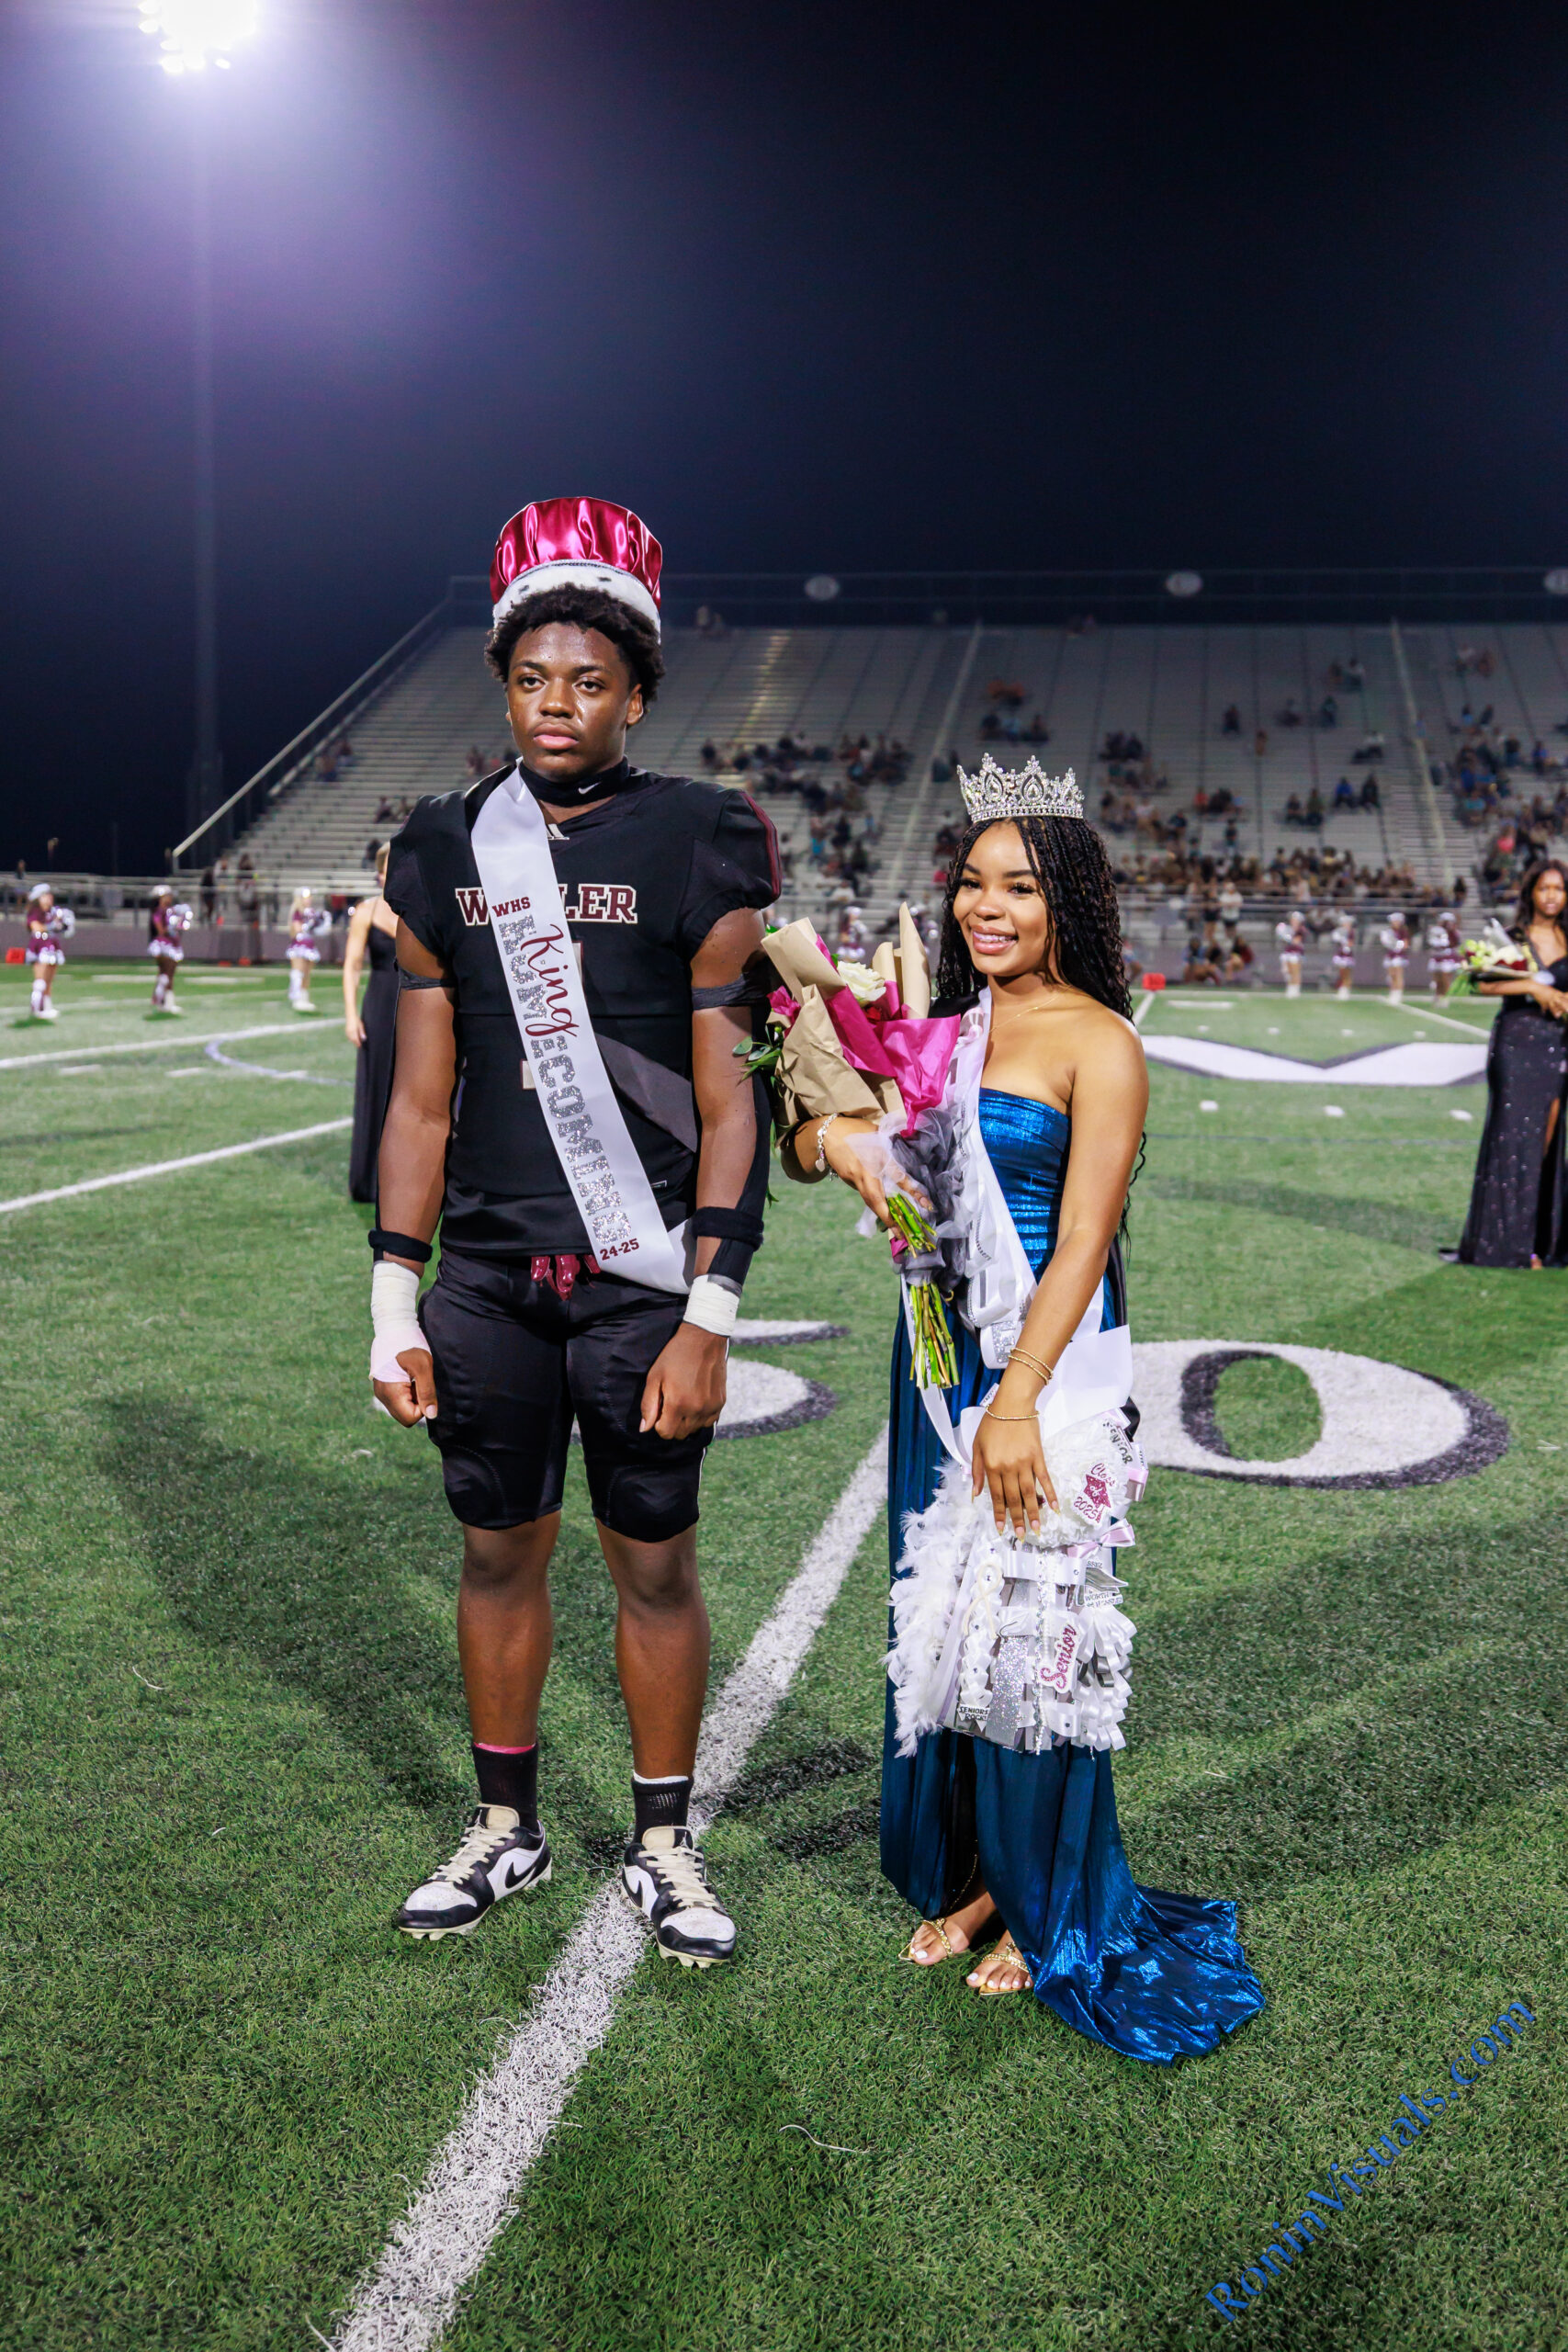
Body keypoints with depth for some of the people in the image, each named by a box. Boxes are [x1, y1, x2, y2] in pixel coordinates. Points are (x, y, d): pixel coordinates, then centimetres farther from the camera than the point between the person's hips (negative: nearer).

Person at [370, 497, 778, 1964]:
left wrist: (708, 1317, -12)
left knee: (653, 1564, 8)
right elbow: (421, 1099, 8)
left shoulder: (696, 850, -4)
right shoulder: (445, 850, 7)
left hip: (640, 1281, -3)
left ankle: (663, 1844, 28)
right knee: (498, 1553, 14)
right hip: (488, 1279, 3)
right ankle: (505, 1830, 33)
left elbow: (730, 1104, -6)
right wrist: (394, 1305, 5)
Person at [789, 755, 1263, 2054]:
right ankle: (967, 1872, 31)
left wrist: (1017, 1401, -22)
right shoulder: (943, 1024, 9)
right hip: (937, 1349, 6)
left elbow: (1082, 1241, -17)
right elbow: (804, 1137, 11)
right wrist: (843, 1137, -12)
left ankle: (1051, 1908, 22)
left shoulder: (1098, 1044, -10)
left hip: (1043, 1358, -6)